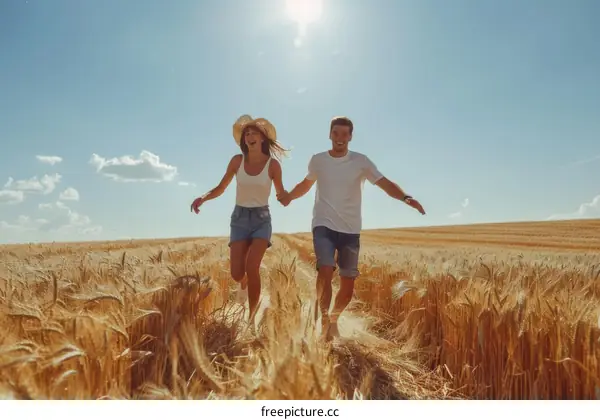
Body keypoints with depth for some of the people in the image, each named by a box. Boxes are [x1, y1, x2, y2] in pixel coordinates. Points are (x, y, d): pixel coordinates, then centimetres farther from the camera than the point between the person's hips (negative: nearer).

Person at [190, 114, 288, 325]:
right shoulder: (237, 160, 0)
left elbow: (281, 195, 8)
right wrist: (202, 198, -12)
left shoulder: (273, 164, -4)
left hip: (262, 219, -2)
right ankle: (245, 282, 35)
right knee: (236, 273, -5)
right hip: (239, 218, 2)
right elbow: (220, 188, 4)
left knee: (252, 268, -20)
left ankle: (252, 317, -3)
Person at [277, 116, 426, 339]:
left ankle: (334, 319, 34)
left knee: (347, 287, 6)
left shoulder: (360, 161, -3)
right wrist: (289, 196, 3)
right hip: (324, 226, 0)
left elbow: (385, 183, -11)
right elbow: (306, 184, 20)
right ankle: (323, 319, -3)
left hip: (350, 230, 1)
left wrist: (406, 197, -29)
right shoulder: (317, 160, 2)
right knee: (325, 271, -24)